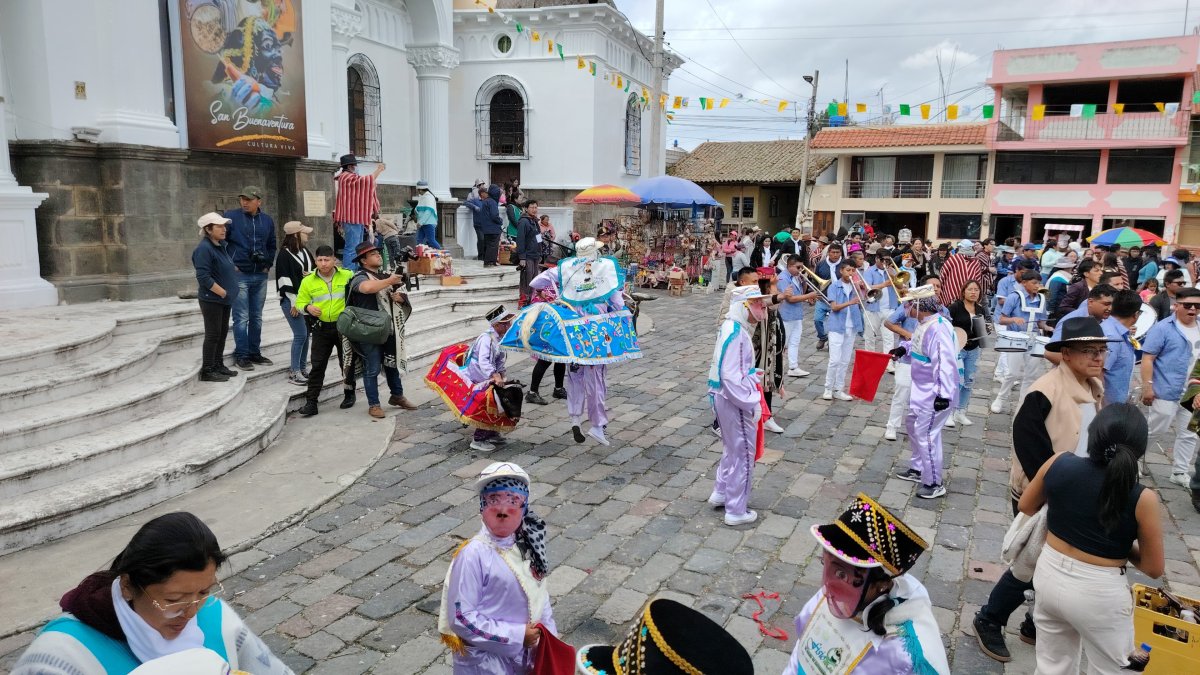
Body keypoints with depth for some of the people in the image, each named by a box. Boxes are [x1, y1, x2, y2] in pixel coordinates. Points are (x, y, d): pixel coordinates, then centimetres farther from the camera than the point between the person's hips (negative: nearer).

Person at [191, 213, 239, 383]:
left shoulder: (222, 246, 9)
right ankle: (207, 371, 5)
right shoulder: (204, 249, -18)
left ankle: (218, 366, 26)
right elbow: (203, 277, -23)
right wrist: (223, 292, -19)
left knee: (223, 332, 15)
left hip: (224, 299, 9)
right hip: (211, 299, -9)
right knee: (213, 334, -3)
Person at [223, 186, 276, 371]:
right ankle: (241, 355, 4)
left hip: (260, 276, 5)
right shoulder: (231, 216, -5)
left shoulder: (267, 221, 9)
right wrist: (229, 264, -8)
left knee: (256, 317, 12)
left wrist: (268, 264, 11)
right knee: (241, 318, -4)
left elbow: (272, 245, 21)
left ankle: (254, 352, 21)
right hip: (239, 275, -5)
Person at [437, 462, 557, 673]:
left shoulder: (527, 545, -4)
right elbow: (462, 618, -22)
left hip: (525, 655, 6)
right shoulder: (473, 554, -23)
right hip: (486, 662, -6)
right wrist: (516, 635, -20)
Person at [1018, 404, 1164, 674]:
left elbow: (1026, 507, 4)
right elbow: (1154, 569, -10)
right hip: (1098, 593, -3)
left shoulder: (1059, 464, -14)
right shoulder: (1142, 499, -22)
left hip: (1050, 575, 4)